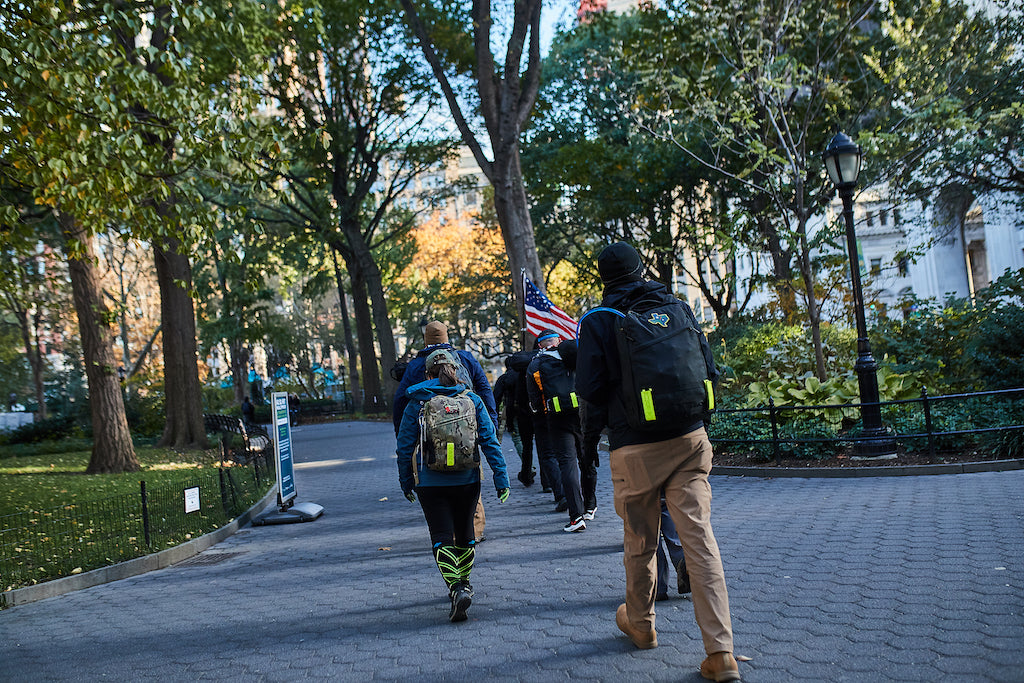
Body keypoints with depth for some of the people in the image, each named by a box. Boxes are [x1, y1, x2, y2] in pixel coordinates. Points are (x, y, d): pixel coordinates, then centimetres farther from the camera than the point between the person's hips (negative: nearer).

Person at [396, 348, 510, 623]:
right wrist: (501, 479, 1)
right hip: (467, 480, 2)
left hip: (431, 483, -2)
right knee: (465, 532, 20)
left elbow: (405, 447, 0)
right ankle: (464, 583, 33)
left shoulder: (417, 403, -3)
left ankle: (456, 588, -18)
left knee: (441, 536, 1)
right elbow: (490, 441, -2)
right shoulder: (472, 400, 1)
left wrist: (406, 483, 10)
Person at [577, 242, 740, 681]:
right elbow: (708, 371, 10)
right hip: (689, 440, 3)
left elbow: (589, 390, -6)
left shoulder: (597, 322, -3)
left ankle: (640, 625, 35)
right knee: (699, 538, -1)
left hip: (635, 450, -2)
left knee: (639, 543, 14)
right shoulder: (677, 308, 8)